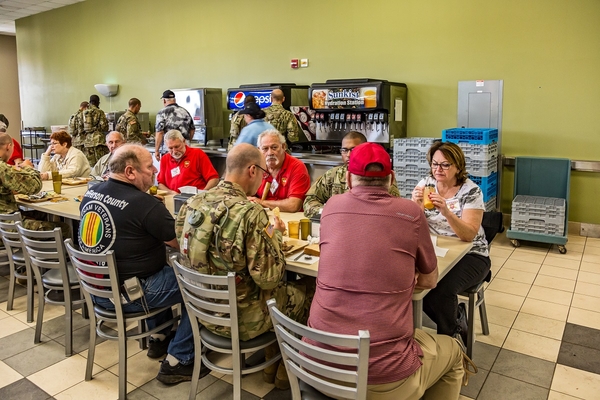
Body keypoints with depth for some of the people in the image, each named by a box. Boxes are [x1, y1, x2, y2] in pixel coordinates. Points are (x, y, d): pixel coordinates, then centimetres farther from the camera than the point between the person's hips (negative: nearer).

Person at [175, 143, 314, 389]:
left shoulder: (193, 204, -5)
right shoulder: (249, 212, -27)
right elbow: (269, 278, -25)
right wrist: (275, 234, -8)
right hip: (241, 318, -7)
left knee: (285, 286, 29)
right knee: (308, 290, 17)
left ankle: (272, 362, 41)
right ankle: (284, 371, 34)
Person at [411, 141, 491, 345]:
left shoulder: (470, 191, -13)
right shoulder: (425, 184, -2)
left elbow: (469, 235, -22)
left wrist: (446, 211, -38)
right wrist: (416, 204, -27)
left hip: (470, 255, -4)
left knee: (442, 288, -29)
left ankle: (448, 336, 4)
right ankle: (456, 318, 6)